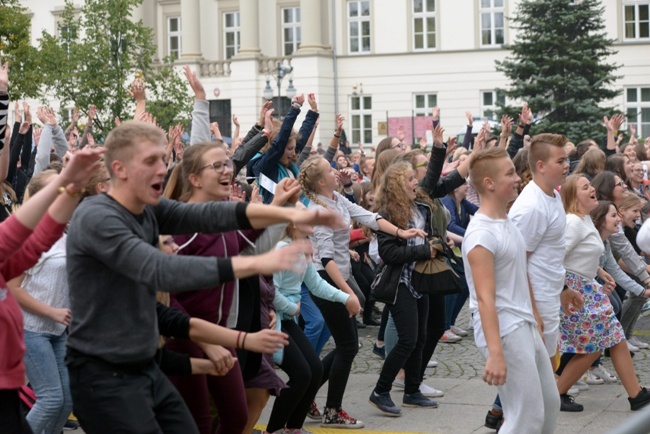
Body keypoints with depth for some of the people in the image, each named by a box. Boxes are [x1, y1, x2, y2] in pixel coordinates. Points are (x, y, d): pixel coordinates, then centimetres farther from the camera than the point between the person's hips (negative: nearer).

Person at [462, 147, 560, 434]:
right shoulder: (482, 234, -19)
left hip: (526, 328, 10)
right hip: (504, 333, -10)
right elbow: (485, 298, -24)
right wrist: (495, 353, -27)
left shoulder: (508, 224, 11)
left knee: (550, 404, 17)